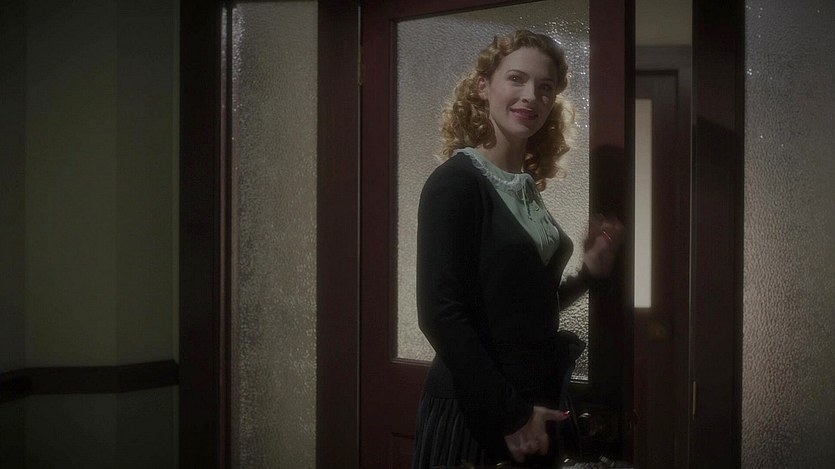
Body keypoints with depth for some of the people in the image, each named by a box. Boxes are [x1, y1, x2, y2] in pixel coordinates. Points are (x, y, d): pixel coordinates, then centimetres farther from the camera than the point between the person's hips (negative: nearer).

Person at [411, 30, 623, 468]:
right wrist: (508, 413, -19)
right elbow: (440, 314, -20)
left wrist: (586, 274, 1)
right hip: (473, 413, -7)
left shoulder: (526, 187, 8)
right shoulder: (454, 182, -14)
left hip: (532, 408, 7)